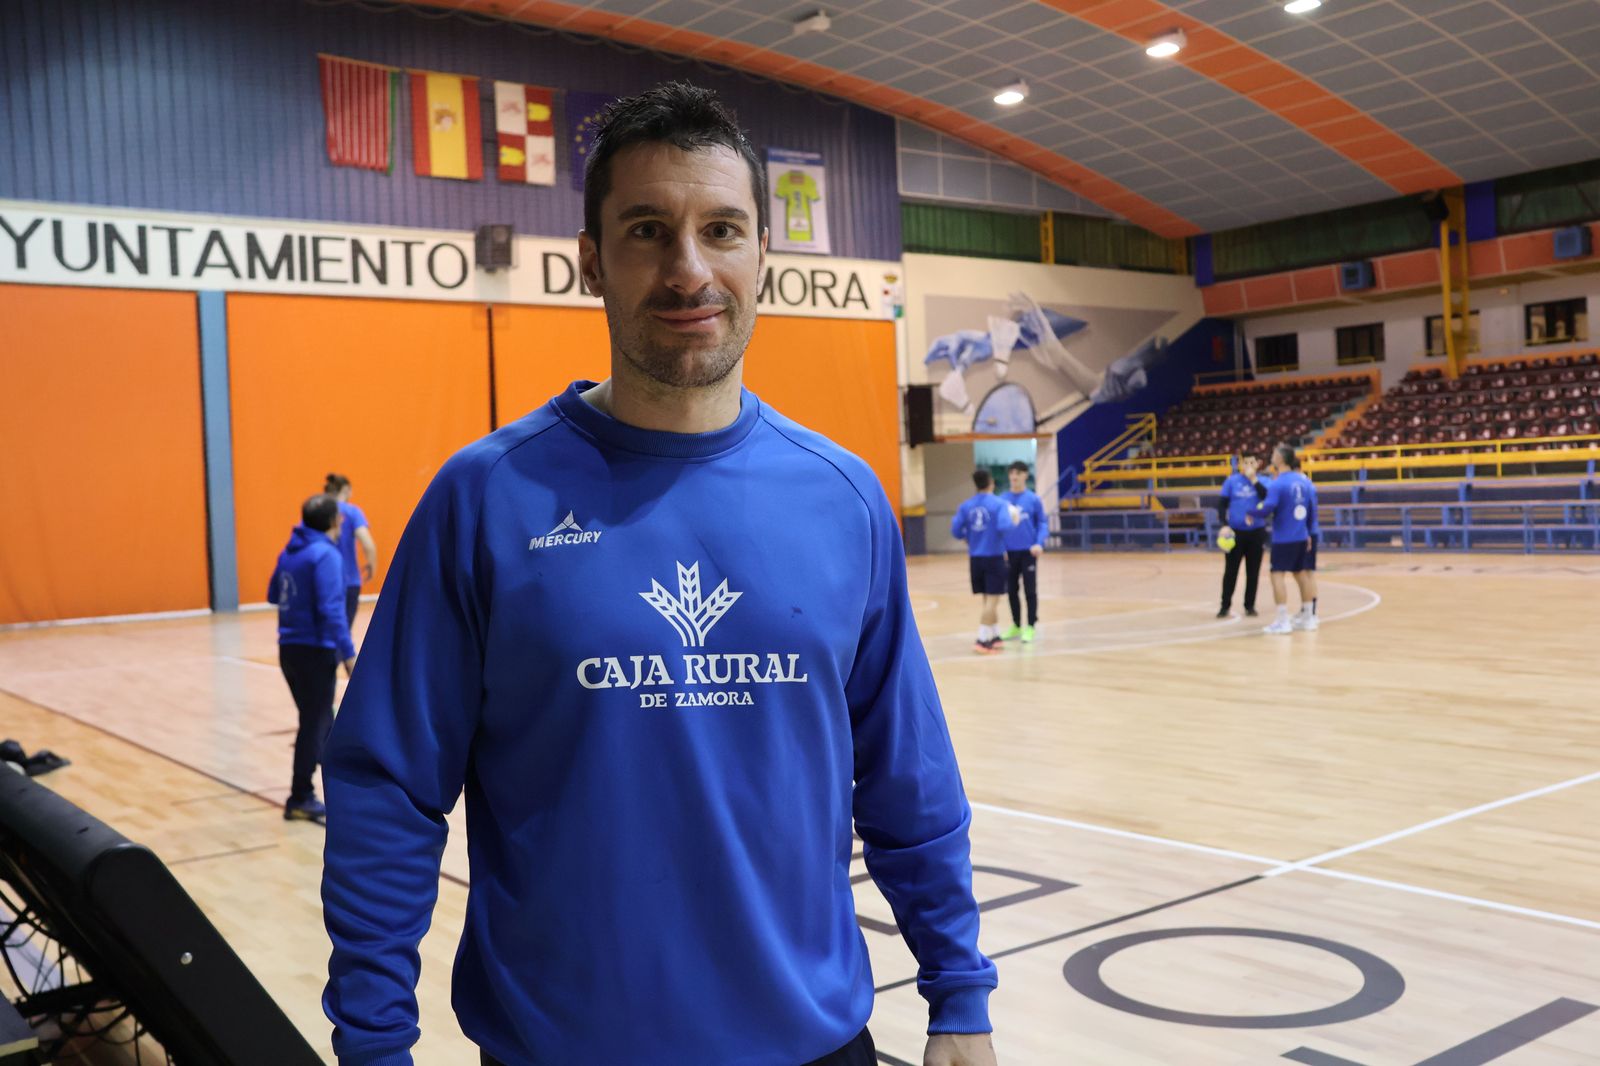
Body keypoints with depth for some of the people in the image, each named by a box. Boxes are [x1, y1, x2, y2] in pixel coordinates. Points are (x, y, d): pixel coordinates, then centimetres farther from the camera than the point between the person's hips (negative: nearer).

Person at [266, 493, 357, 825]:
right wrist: (349, 654, -20)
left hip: (289, 648, 8)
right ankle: (301, 799, 9)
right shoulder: (325, 554, -15)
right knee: (315, 724, 2)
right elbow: (331, 609, -22)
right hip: (315, 650, -8)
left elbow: (273, 596, 20)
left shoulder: (290, 552, 9)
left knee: (317, 719, 18)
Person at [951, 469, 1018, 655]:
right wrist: (1015, 521, -1)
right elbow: (1003, 526, -22)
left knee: (985, 599, 16)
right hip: (994, 557, -5)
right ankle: (982, 640, -8)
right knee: (992, 599, -2)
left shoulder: (966, 505, 3)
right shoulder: (999, 503, -9)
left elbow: (956, 531, 1)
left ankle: (994, 636, 22)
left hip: (975, 558, 5)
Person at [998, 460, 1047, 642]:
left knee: (1030, 590, 0)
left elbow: (1042, 523, -1)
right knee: (1011, 591, 11)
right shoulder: (1002, 499, 4)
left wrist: (1039, 543, -16)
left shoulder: (1034, 499, -3)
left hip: (1028, 551, -3)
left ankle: (1031, 627, 8)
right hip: (1009, 552, 3)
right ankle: (1016, 626, 23)